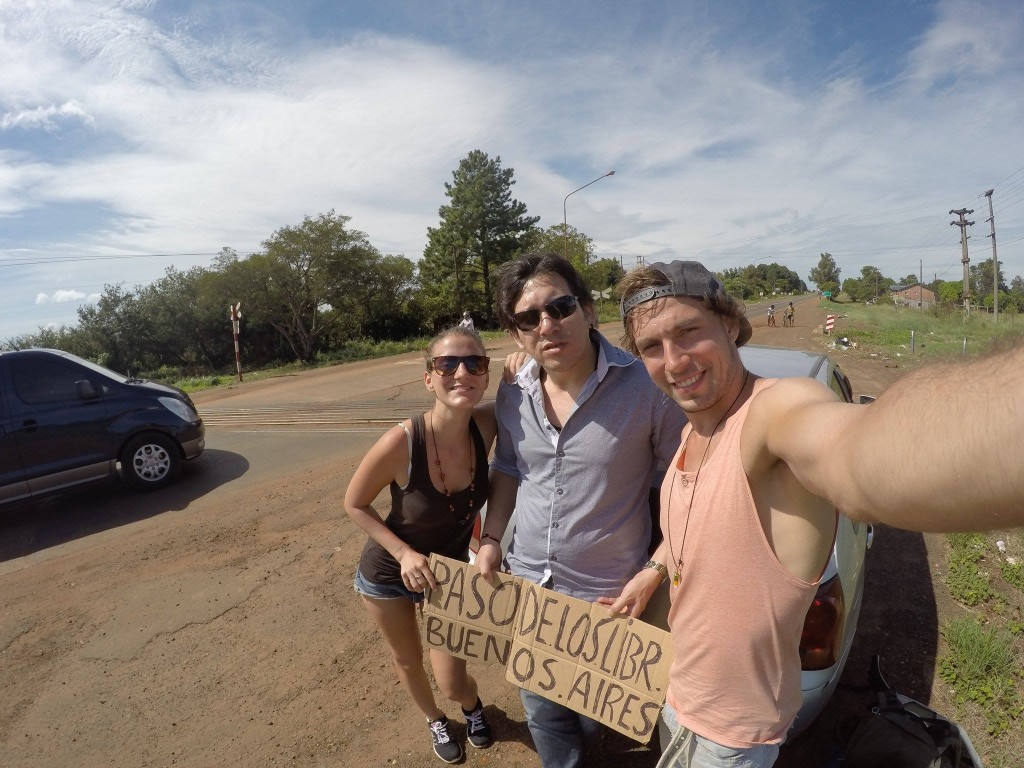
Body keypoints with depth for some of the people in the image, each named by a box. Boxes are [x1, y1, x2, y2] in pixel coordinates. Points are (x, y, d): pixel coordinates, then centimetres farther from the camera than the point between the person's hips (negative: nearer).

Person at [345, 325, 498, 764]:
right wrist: (404, 554, -24)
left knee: (452, 683, 10)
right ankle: (435, 721, 58)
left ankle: (472, 705, 50)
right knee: (408, 662, 23)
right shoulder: (401, 443, -34)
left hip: (450, 569, 2)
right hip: (388, 572, -1)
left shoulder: (487, 425, -26)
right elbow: (355, 504, -16)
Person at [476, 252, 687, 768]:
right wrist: (491, 539, -1)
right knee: (542, 709, 24)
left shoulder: (645, 386, -22)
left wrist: (654, 572, -16)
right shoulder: (513, 393, -6)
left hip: (607, 592, -3)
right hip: (526, 583, 3)